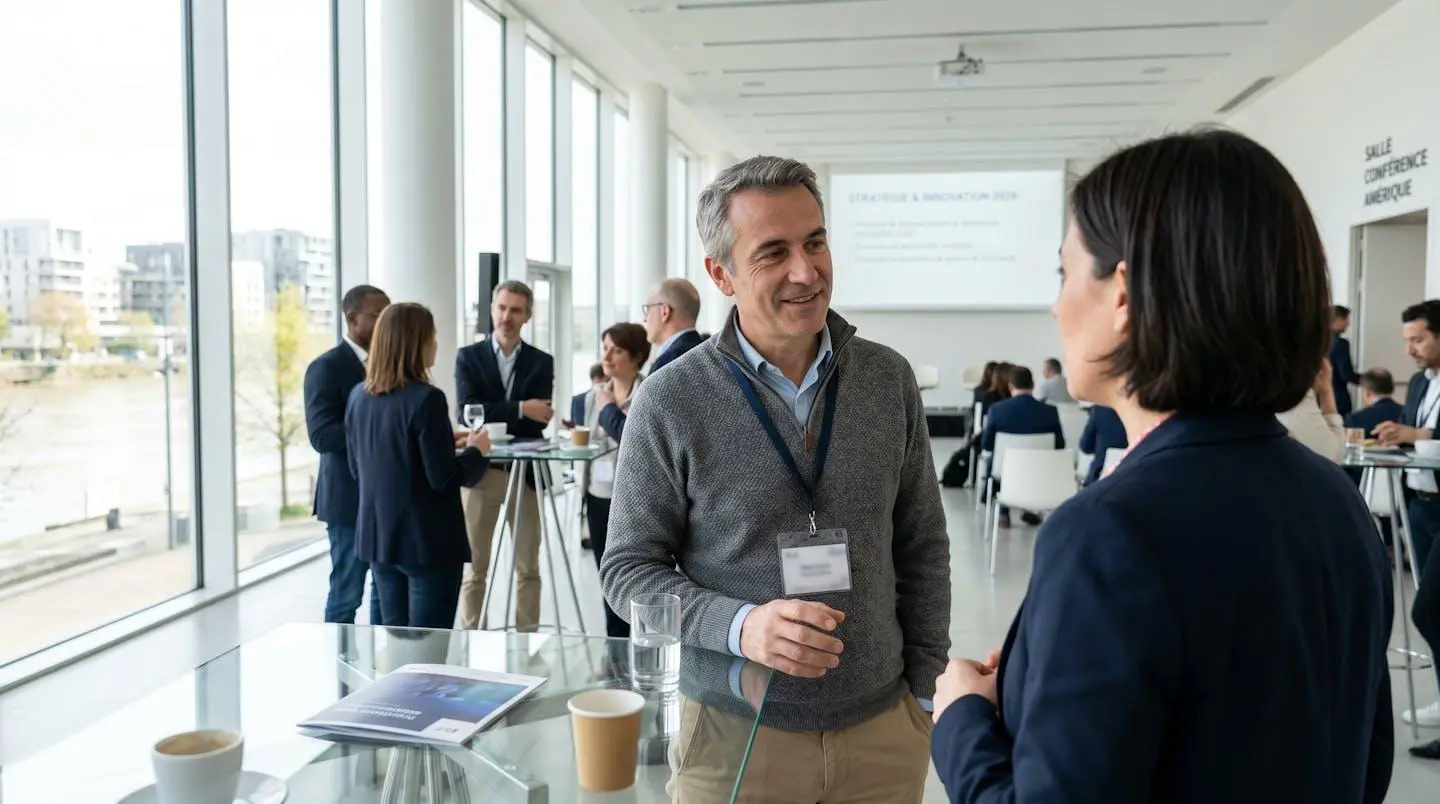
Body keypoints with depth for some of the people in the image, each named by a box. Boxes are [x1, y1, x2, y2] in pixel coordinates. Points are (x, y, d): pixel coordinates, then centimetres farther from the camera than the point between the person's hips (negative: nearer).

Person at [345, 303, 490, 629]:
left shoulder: (359, 396, 5)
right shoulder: (426, 398, -18)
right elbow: (443, 478, -19)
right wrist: (476, 451, 0)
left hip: (378, 535, 7)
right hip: (427, 539, -7)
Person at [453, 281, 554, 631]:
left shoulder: (541, 362, 6)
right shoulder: (468, 357, 4)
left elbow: (540, 417, -6)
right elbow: (469, 410, -10)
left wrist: (492, 420, -16)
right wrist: (520, 409, -17)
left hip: (525, 472, 1)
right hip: (480, 470, -1)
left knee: (528, 568, 7)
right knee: (474, 567, 4)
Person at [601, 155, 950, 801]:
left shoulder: (890, 379, -2)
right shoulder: (670, 403, -12)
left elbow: (922, 547, 5)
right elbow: (628, 567, -7)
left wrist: (924, 683, 4)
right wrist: (738, 626, -21)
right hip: (735, 729, -2)